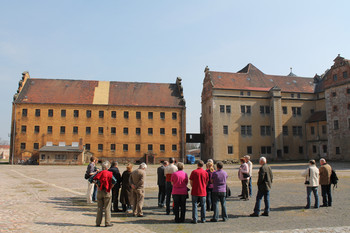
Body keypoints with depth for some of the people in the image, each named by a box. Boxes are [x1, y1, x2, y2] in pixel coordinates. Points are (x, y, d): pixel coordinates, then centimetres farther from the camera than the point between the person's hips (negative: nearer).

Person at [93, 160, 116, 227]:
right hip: (107, 192, -3)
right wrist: (110, 187, -7)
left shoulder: (99, 173, 2)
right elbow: (114, 181, -22)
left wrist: (98, 186, 5)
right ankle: (107, 223, 7)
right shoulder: (109, 173, -8)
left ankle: (98, 222, 16)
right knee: (107, 208, 5)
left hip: (99, 191, 3)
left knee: (99, 208, 12)